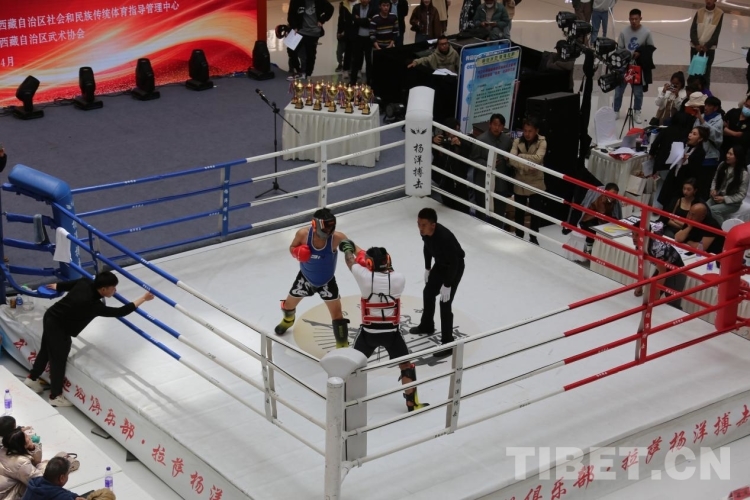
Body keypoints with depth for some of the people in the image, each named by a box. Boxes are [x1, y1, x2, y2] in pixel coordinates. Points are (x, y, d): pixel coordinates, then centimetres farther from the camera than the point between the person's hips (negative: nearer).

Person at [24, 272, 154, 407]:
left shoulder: (85, 283, -12)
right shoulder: (93, 305, -33)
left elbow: (71, 283, 10)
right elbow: (120, 312, -28)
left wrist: (57, 286, 33)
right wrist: (143, 299, -23)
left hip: (51, 317, 9)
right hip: (58, 327, -9)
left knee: (46, 350, 28)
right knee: (59, 359, 8)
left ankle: (32, 378, 49)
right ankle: (55, 396, 24)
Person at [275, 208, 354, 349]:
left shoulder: (336, 237, -31)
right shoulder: (303, 233, -27)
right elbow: (292, 248, -9)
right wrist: (297, 252, -33)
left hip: (327, 281, -2)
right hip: (306, 278, 2)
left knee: (337, 313, -5)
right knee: (289, 304, 21)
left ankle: (343, 346, 13)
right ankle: (288, 321, 58)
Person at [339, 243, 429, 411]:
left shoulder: (365, 276, -15)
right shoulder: (399, 279, -14)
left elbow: (351, 262, 5)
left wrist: (348, 248, 28)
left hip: (369, 331, 1)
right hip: (391, 332, 0)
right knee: (406, 365, 14)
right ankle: (412, 403, 16)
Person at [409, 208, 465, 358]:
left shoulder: (444, 237, -40)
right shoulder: (425, 231, -17)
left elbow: (453, 263, -31)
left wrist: (447, 285, -25)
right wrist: (427, 268, 14)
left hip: (455, 267, -8)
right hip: (440, 264, 8)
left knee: (445, 303, -9)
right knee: (428, 293, 21)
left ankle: (447, 344, -2)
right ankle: (427, 326, 45)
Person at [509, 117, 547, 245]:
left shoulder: (542, 142, -8)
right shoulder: (517, 142, -3)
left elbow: (538, 158, -25)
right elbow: (512, 159, -17)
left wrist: (520, 156, -20)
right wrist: (527, 166, -29)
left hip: (536, 183, -2)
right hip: (520, 183, 2)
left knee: (535, 212, 7)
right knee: (519, 212, 13)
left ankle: (533, 238, 23)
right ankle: (519, 237, 29)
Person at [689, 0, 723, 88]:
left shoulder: (719, 13, -7)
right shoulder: (699, 12, -2)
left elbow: (717, 32, -9)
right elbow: (693, 29, -4)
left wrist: (707, 45, -17)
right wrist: (696, 43, -16)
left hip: (710, 47, -2)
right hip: (696, 45, 2)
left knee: (706, 70, 2)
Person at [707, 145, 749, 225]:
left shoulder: (743, 174, -17)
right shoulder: (722, 165, -2)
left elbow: (741, 195, -14)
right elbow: (715, 180, 13)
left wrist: (724, 199, -19)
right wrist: (713, 190, -7)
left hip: (732, 203, -5)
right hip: (717, 197, 5)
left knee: (712, 210, -31)